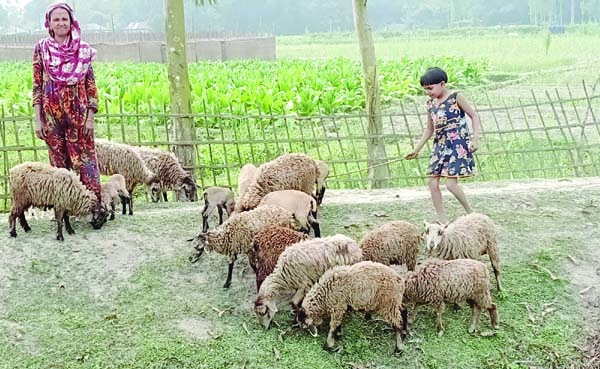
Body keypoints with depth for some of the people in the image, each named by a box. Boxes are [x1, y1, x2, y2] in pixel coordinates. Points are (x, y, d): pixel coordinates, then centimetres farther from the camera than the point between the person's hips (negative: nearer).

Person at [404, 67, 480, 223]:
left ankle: (471, 213, 7)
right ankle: (442, 220, 7)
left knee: (451, 184, -13)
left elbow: (474, 115, -2)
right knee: (432, 183, -1)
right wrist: (416, 150, 16)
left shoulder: (456, 97, -6)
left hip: (458, 145, -7)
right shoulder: (430, 103, 10)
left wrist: (475, 139, -11)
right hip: (440, 146, 7)